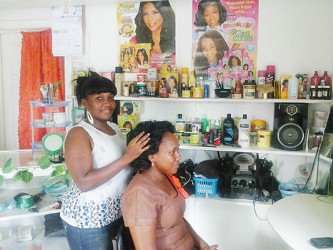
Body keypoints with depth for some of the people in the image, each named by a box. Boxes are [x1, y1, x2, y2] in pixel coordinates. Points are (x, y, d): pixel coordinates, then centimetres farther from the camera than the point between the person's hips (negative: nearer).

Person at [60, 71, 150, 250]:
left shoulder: (114, 128, 5)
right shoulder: (79, 133, -18)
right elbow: (84, 182, -27)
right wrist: (127, 157, -29)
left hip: (114, 213, 7)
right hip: (87, 218, -7)